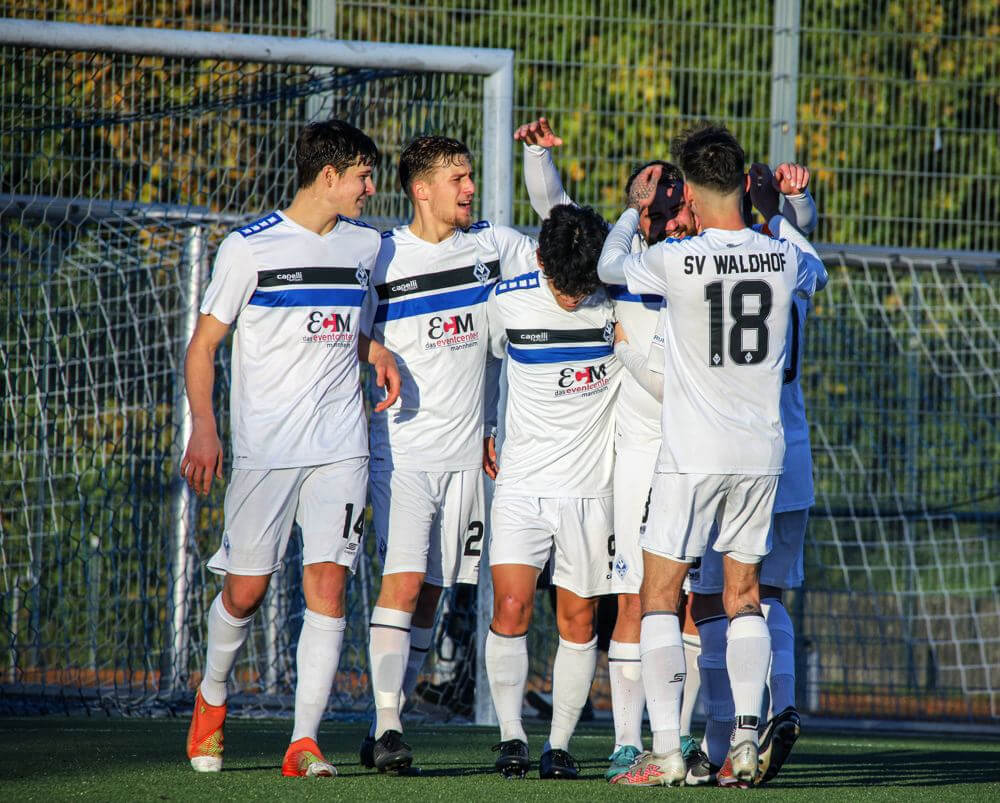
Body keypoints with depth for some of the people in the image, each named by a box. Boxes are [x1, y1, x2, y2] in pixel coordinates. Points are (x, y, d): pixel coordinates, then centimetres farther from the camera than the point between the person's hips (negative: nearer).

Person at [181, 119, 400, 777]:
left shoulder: (366, 245, 12)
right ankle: (213, 696, 30)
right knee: (245, 590, 0)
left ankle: (305, 741, -9)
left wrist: (378, 353, 6)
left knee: (328, 585, -9)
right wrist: (204, 427, -12)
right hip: (264, 447, -3)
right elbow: (205, 343, 0)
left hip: (341, 446, 3)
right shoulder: (250, 247, -3)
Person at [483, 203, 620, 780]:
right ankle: (512, 735, -1)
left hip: (592, 488, 0)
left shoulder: (620, 300, -8)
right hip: (523, 480, 0)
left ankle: (560, 745, 13)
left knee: (578, 620, 3)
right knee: (511, 608, -12)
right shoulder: (508, 301, -5)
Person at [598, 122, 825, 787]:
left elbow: (611, 266, 9)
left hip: (693, 457, -4)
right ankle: (746, 742, 2)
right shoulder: (782, 256, -3)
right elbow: (814, 269, 24)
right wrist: (774, 210, 31)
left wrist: (635, 208, 24)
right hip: (763, 452, 4)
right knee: (743, 596, 13)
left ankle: (666, 752, -5)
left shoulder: (676, 260, -13)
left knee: (660, 595, 3)